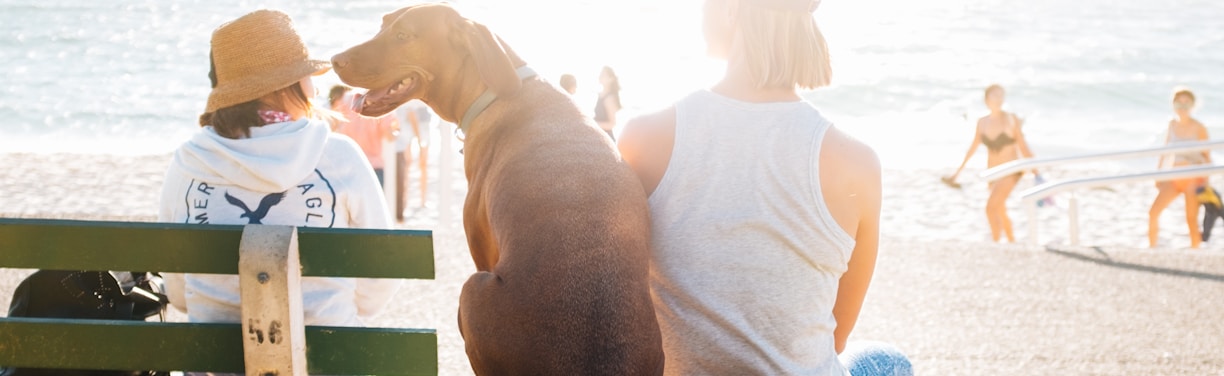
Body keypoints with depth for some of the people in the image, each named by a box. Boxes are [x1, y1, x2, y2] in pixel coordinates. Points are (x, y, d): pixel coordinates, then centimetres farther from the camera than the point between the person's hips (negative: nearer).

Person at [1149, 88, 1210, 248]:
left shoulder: (1198, 128, -7)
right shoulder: (1172, 124, 5)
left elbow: (1207, 156, -2)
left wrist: (1205, 181, -7)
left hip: (1193, 179, -4)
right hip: (1174, 178, 4)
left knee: (1192, 220, -5)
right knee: (1153, 212, -8)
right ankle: (1151, 248, 6)